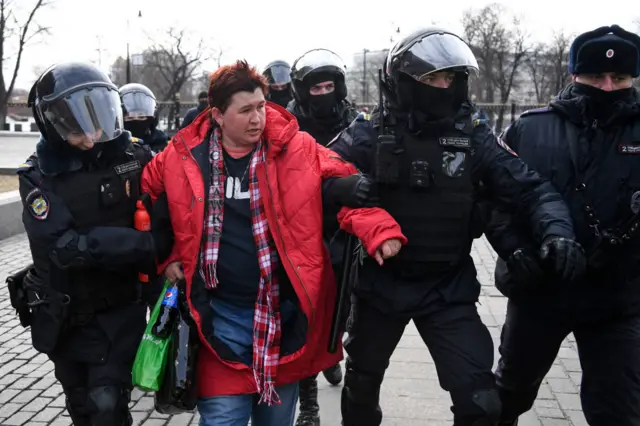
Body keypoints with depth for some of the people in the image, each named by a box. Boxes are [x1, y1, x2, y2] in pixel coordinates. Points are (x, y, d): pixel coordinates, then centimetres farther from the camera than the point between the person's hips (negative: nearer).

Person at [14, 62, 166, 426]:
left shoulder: (136, 158, -6)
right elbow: (63, 246, -23)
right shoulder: (39, 176, -9)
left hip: (120, 311, -1)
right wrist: (148, 245, -30)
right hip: (65, 316, 2)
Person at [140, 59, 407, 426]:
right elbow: (145, 199, 12)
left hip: (285, 311, 1)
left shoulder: (297, 150, -7)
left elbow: (345, 187, -12)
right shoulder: (184, 157, -3)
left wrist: (379, 230, -30)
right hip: (221, 315, 0)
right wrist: (165, 255, 2)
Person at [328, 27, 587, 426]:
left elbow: (530, 189, -5)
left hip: (449, 289, 0)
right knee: (363, 380, 22)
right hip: (379, 283, 0)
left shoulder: (473, 136, -5)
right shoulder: (370, 132, -9)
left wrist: (557, 229, -23)